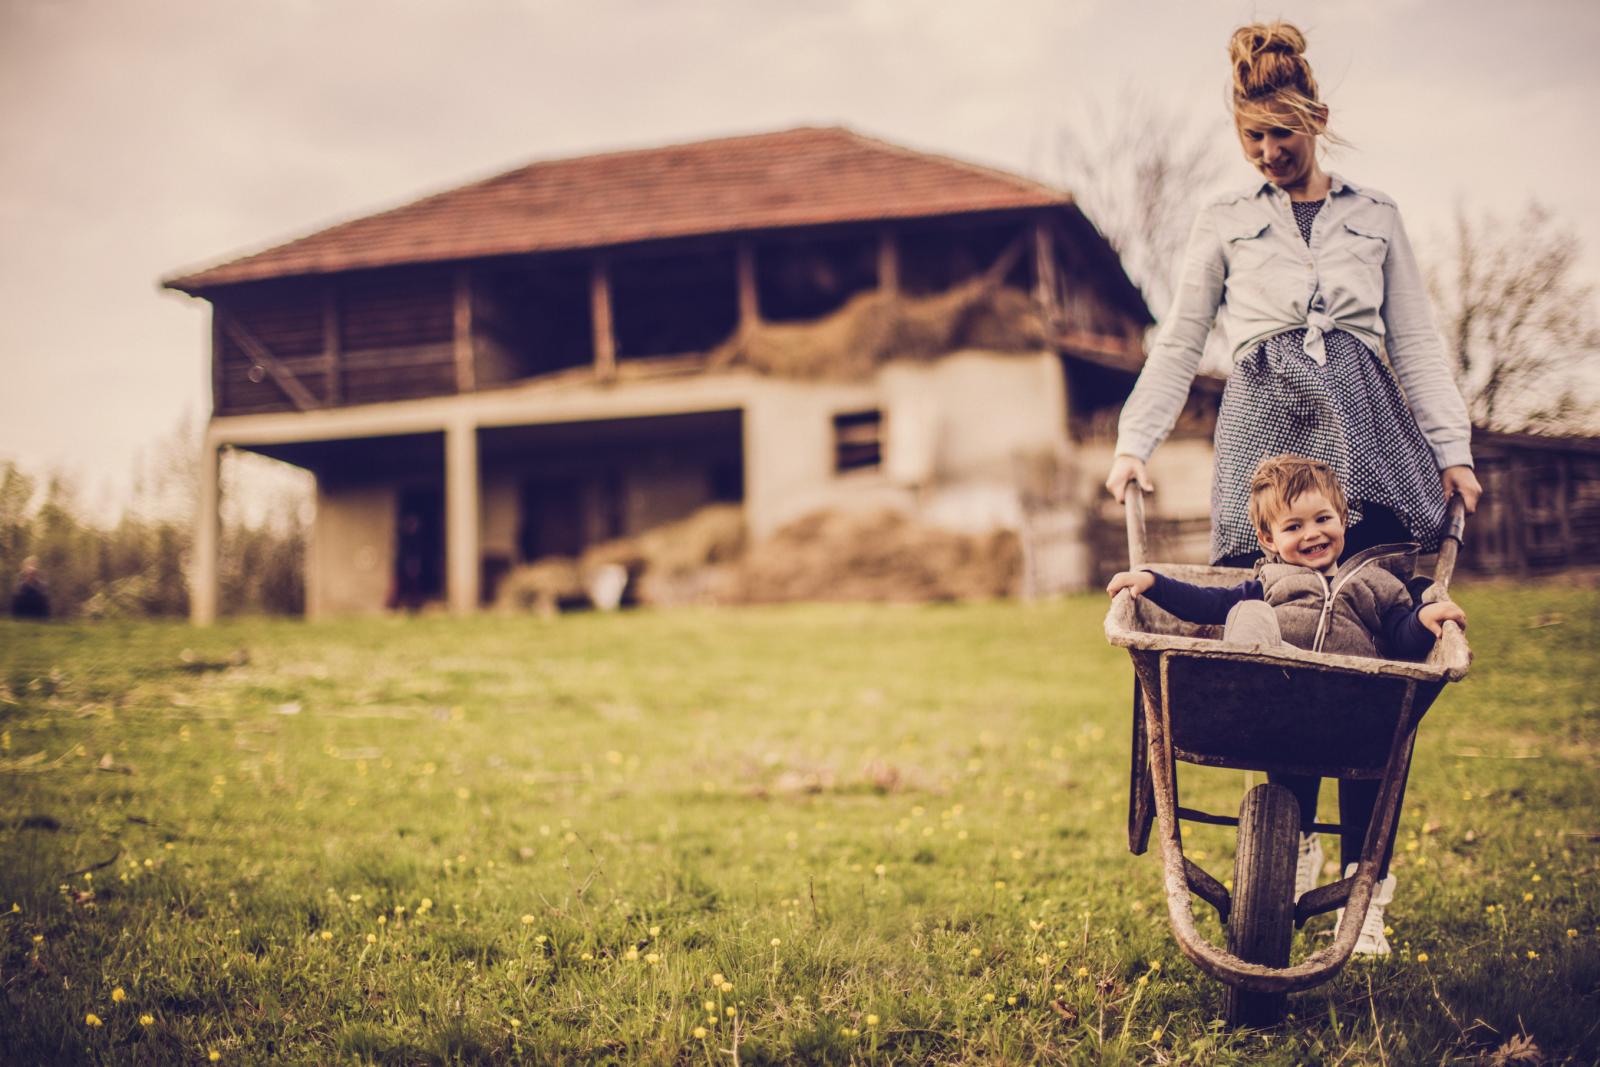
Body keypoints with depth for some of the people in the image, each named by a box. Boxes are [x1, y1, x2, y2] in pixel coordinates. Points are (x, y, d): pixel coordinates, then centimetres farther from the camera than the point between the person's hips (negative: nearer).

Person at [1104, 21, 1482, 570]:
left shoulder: (1375, 214, 17)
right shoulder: (1223, 220, 14)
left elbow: (1415, 342, 15)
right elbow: (1178, 344, 13)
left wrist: (1453, 451, 7)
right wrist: (1133, 444, 3)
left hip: (1363, 416, 1)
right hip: (1264, 420, -1)